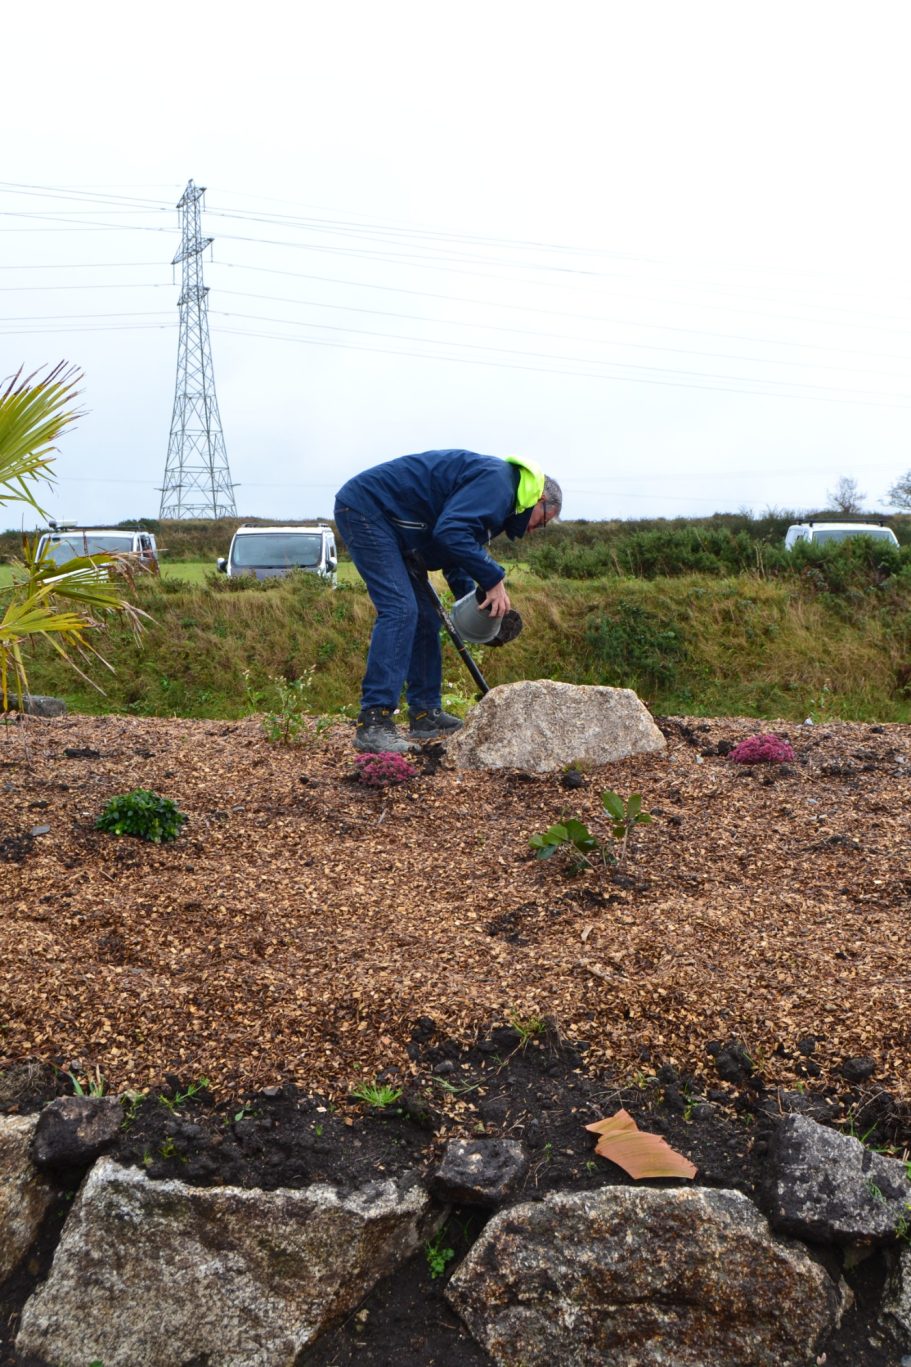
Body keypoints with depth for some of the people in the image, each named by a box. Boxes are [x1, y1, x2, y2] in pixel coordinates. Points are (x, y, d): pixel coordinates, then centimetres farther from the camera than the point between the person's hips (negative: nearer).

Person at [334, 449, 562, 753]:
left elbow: (457, 550, 23)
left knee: (424, 616, 11)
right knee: (399, 609, -19)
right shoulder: (497, 480, -16)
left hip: (382, 520, 11)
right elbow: (450, 531, -28)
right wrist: (493, 580, -21)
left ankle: (425, 713, 16)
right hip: (364, 508, -11)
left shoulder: (501, 490, 18)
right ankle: (372, 724, -21)